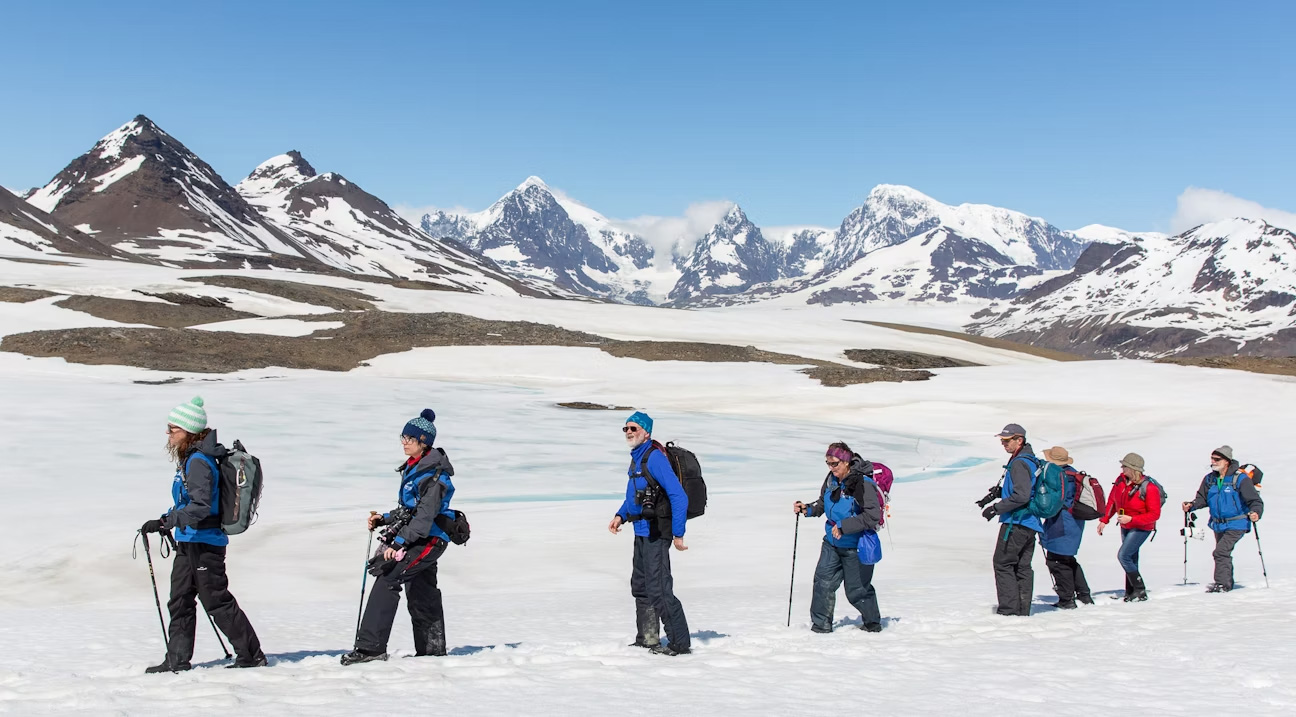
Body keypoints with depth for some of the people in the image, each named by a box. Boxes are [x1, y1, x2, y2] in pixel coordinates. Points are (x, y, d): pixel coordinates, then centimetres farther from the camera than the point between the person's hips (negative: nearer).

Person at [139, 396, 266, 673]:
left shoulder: (198, 462, -19)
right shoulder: (191, 459, 11)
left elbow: (201, 506, -28)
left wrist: (166, 522, -29)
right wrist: (168, 521, 22)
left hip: (203, 543, -10)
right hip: (189, 542, 10)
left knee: (216, 601, -3)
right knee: (180, 601, 14)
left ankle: (252, 654, 6)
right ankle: (177, 660, 23)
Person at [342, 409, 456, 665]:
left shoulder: (434, 474, -18)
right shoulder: (413, 468, 13)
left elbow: (425, 514, -25)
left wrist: (399, 542, -30)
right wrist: (384, 519, 10)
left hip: (429, 539, -10)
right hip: (418, 538, 10)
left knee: (387, 579, -18)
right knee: (421, 595, 16)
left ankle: (371, 646, -18)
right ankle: (433, 649, 27)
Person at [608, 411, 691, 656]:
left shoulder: (655, 458, -18)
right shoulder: (637, 457, 12)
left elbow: (679, 497, -22)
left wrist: (678, 534, -23)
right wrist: (621, 515, 13)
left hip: (655, 533, -11)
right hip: (641, 533, 11)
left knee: (659, 589, -9)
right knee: (640, 587, 17)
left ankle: (679, 643, -1)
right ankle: (647, 640, 28)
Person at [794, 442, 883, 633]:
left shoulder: (863, 484, -22)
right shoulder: (831, 479, 0)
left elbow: (872, 517, -25)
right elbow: (823, 504, 15)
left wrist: (844, 526, -27)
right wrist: (807, 509, -5)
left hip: (856, 546, -6)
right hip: (832, 542, 6)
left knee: (857, 590, 7)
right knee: (823, 581, -1)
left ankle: (873, 623, 30)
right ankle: (821, 624, 10)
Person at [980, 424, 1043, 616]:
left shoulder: (1019, 463, -16)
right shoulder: (1032, 460, 16)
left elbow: (1021, 496, -24)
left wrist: (996, 508, -17)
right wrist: (1000, 492, 12)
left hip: (1016, 523, -10)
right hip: (1030, 523, 10)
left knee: (1003, 564, -4)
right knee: (1023, 567, 10)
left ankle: (1009, 609, -6)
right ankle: (1023, 610, 11)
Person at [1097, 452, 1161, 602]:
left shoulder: (1149, 488, -24)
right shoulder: (1121, 480, -5)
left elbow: (1154, 514, -22)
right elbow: (1112, 501, 8)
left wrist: (1131, 519, -28)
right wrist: (1104, 520, 8)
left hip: (1141, 528, -7)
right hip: (1125, 527, 7)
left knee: (1123, 556, -16)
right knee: (1131, 559, 13)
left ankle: (1140, 591, -4)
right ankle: (1131, 592, 23)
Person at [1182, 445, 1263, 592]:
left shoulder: (1240, 479, -16)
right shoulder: (1210, 479, 2)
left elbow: (1255, 501, -15)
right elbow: (1202, 499, 8)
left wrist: (1255, 513, -35)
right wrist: (1191, 505, -11)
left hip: (1236, 525, -7)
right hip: (1218, 524, 7)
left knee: (1221, 551, -20)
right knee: (1223, 553, 20)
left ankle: (1222, 583, -12)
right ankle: (1227, 583, 37)